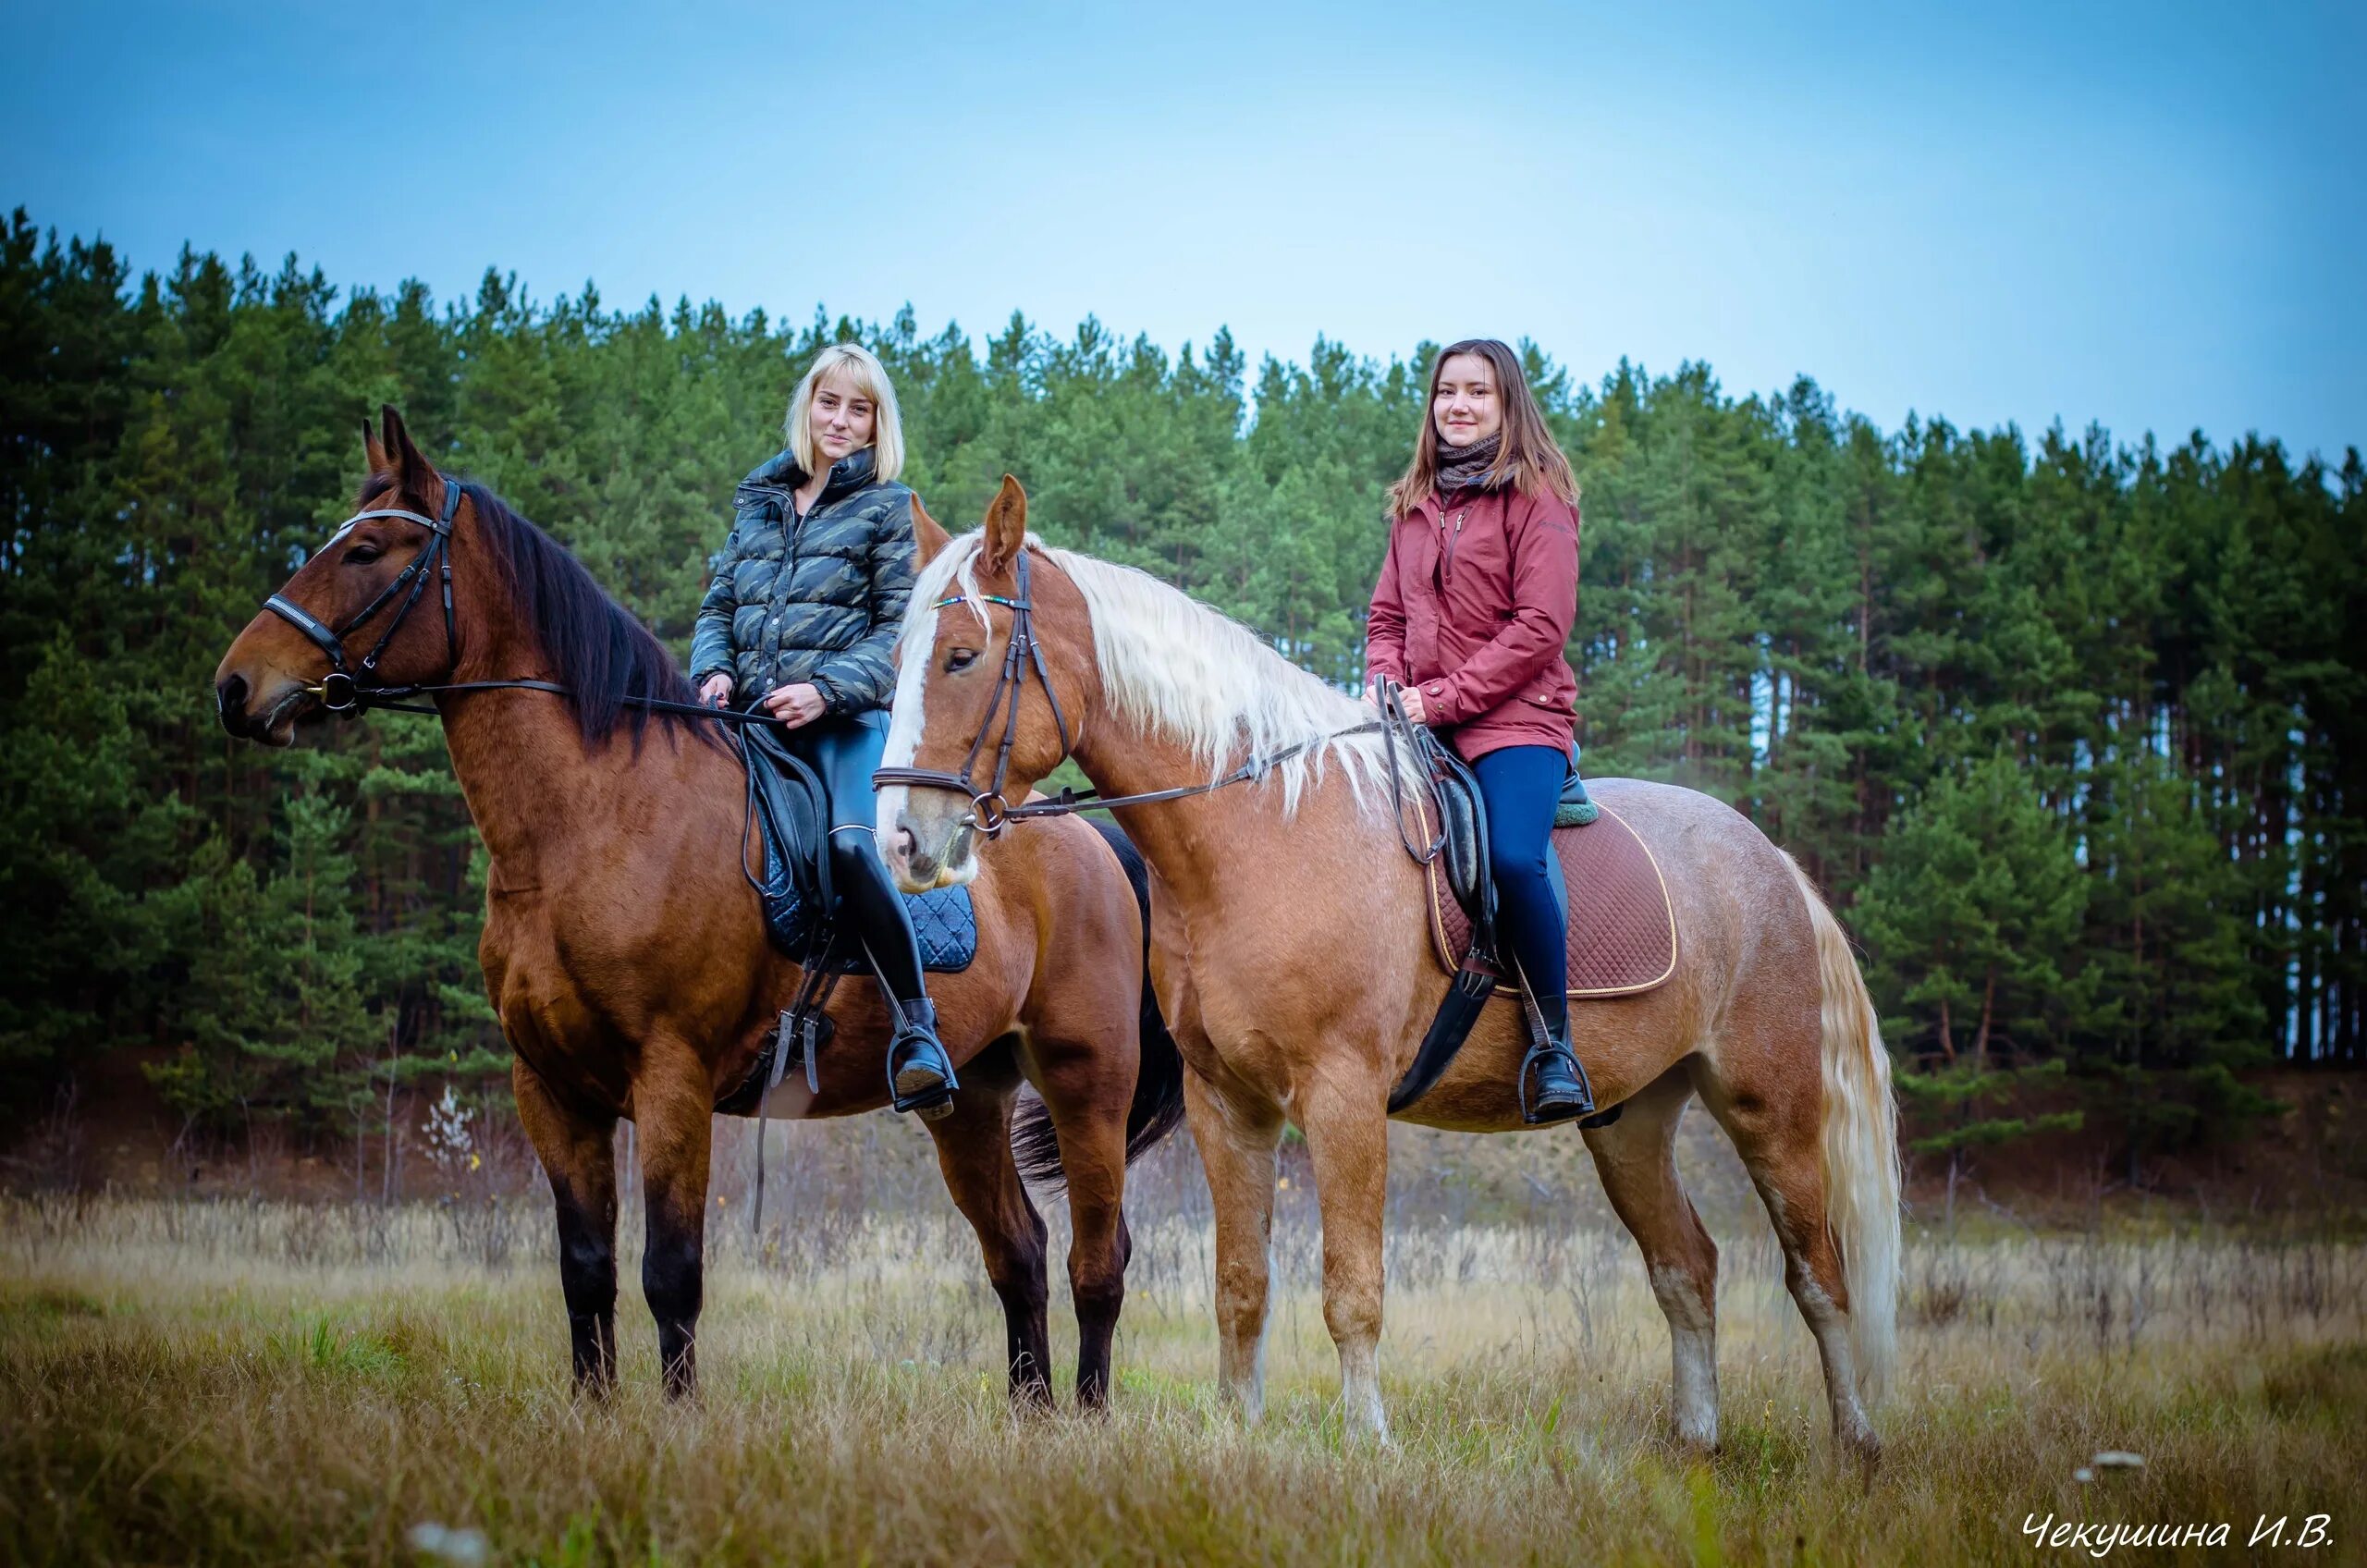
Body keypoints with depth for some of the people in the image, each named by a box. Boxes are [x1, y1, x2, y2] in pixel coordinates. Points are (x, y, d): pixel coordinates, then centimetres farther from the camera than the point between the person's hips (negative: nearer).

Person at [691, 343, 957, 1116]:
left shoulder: (888, 507, 6)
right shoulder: (757, 501, 19)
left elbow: (900, 629, -1)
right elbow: (719, 604, 20)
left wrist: (827, 688, -16)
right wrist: (713, 670, -1)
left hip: (845, 713, -5)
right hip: (753, 716, 5)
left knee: (851, 847, -30)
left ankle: (916, 1031, -26)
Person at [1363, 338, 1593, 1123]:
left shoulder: (1536, 498, -3)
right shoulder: (1415, 505, 17)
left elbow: (1540, 627, -11)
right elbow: (1387, 615, 20)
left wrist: (1441, 698, -15)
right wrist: (1388, 690, -2)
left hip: (1515, 718, -7)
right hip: (1420, 725, 7)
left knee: (1513, 858, -30)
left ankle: (1556, 1043, -18)